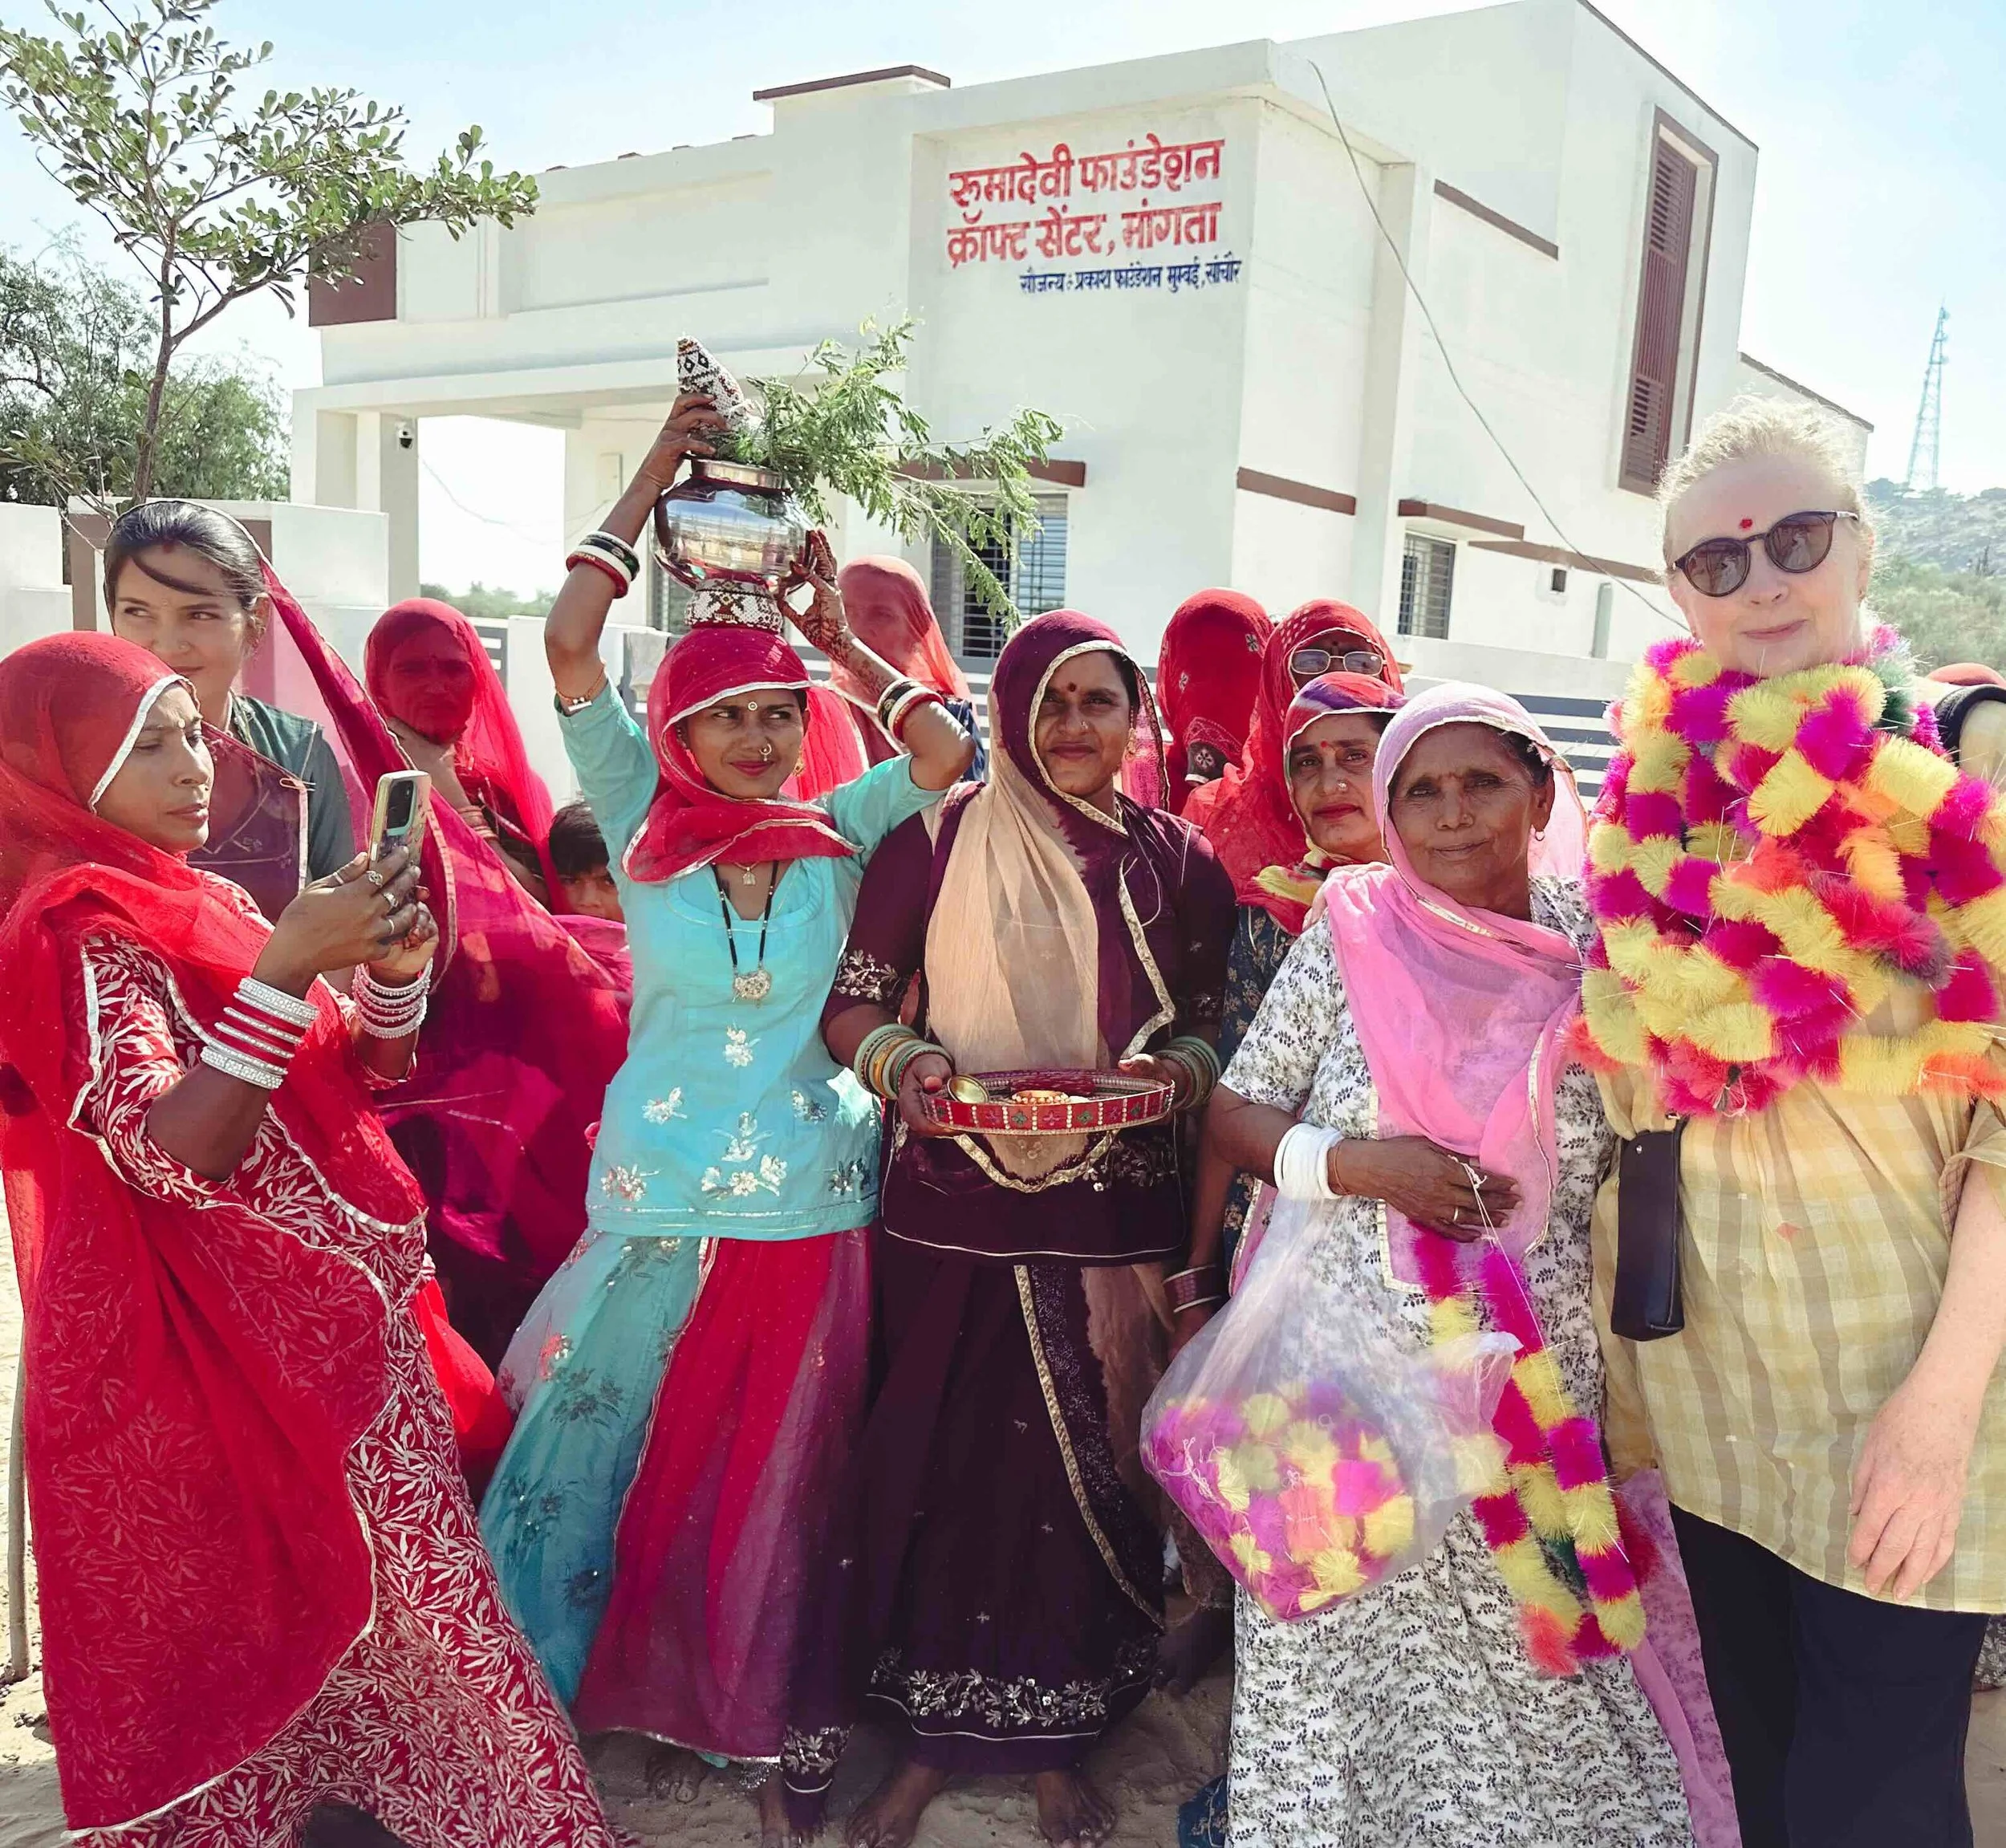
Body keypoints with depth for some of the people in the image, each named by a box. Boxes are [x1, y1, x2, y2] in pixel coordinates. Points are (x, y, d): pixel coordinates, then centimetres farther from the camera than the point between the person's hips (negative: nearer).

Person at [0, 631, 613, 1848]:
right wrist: (287, 966, -29)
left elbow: (354, 1072, 14)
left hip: (339, 1319, 8)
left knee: (384, 1594, 12)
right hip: (236, 1354, -8)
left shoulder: (207, 903, 12)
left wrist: (394, 969, -5)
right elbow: (172, 1155, -24)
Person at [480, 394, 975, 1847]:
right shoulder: (645, 826, -2)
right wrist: (655, 478, -5)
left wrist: (837, 632, 1)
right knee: (600, 1461, 10)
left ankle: (749, 1727, 34)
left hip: (813, 1210, 1)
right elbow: (570, 645, -9)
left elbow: (949, 748, -6)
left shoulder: (837, 837, 3)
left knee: (770, 1482, 13)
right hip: (663, 1213, -1)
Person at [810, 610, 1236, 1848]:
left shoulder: (1177, 863, 5)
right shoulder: (935, 842, 0)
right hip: (954, 1214, -1)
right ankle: (932, 1734, 26)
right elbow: (852, 1006, 2)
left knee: (1090, 1473, 7)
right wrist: (901, 1061, -18)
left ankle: (1061, 1743, 28)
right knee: (943, 1463, 5)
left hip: (1115, 1223, 1)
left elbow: (1207, 1032, 11)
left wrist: (1171, 1072, -10)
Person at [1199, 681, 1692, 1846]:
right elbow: (1234, 1116, 0)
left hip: (1531, 1384, 1)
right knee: (1347, 1662, 10)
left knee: (1524, 1668, 10)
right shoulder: (1351, 939, -3)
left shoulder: (1593, 954, -1)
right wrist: (1357, 1165, -16)